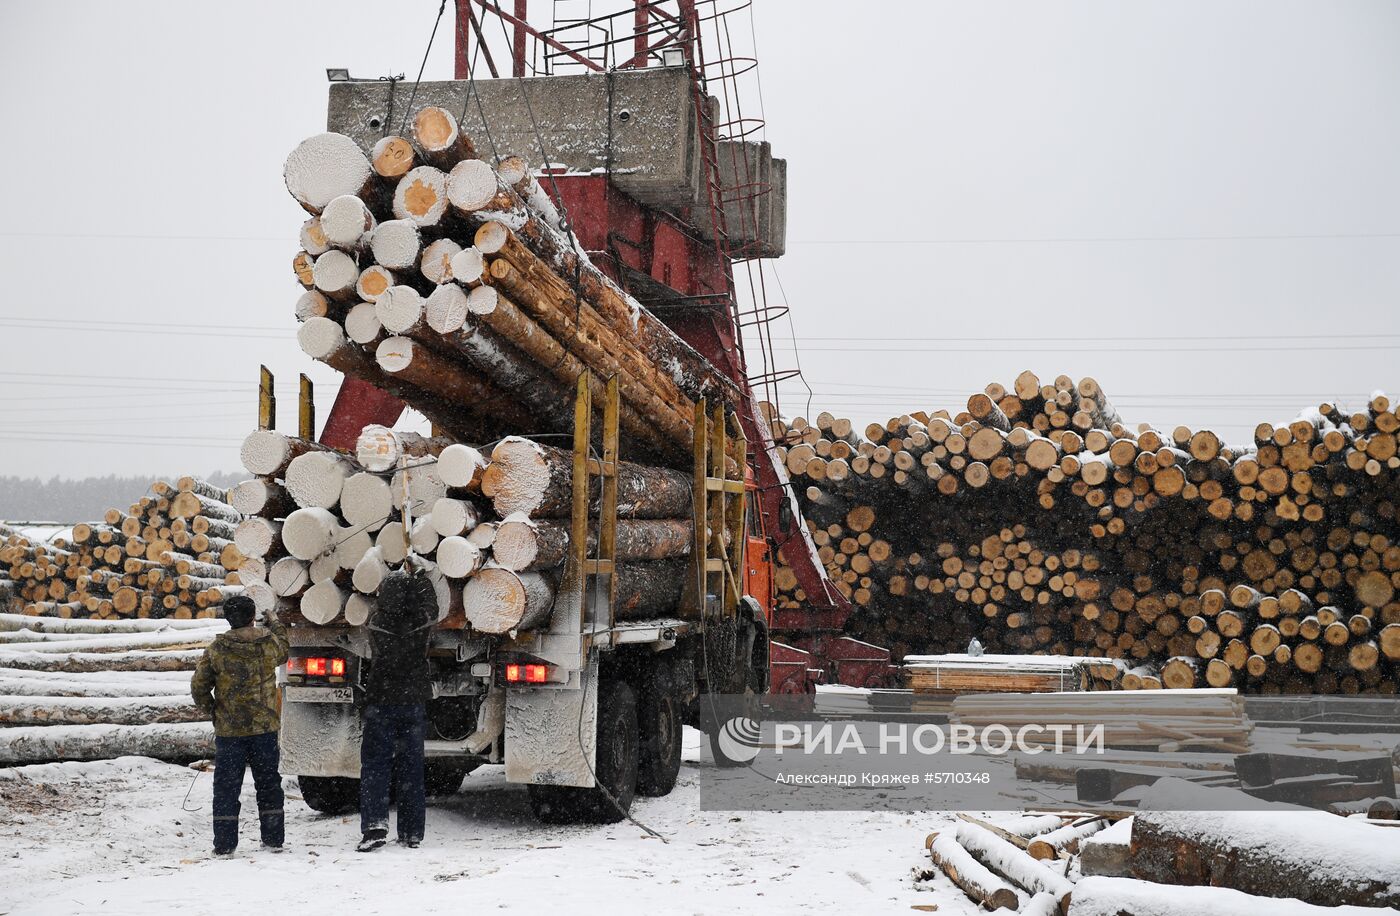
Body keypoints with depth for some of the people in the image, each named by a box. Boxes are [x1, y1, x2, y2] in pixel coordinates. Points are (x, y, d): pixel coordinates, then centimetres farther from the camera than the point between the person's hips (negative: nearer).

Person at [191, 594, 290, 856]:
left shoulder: (216, 649, -9)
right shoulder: (270, 643, -6)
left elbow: (199, 687, -5)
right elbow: (283, 652, 19)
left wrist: (212, 710, 12)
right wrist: (275, 623, 34)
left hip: (228, 729, -1)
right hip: (265, 727, 1)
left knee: (226, 786, 5)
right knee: (268, 783, 13)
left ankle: (224, 844, 4)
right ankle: (273, 839, 16)